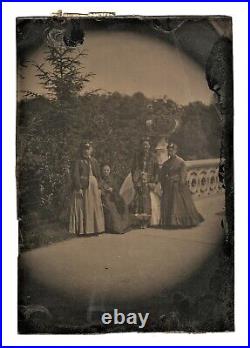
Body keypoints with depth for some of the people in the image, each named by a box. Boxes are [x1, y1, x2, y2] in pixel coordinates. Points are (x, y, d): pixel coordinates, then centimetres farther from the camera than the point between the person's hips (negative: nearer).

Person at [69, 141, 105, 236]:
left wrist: (98, 187, 5)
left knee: (94, 207, 6)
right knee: (82, 208, -3)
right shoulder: (79, 161, -2)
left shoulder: (94, 161, 12)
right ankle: (81, 230, 1)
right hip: (83, 186, -5)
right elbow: (76, 176, -9)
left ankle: (94, 228, 14)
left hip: (93, 187, 5)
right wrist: (78, 188, -18)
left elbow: (98, 175, 13)